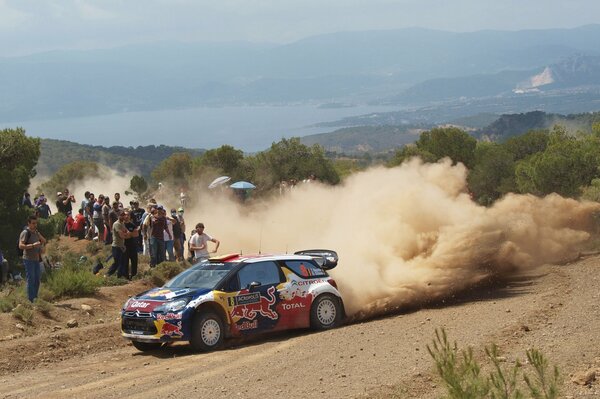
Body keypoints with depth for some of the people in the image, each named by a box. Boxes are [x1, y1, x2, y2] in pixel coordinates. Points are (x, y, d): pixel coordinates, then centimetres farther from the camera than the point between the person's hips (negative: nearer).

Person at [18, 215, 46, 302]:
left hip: (36, 259, 8)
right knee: (31, 280, -7)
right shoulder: (25, 233, -13)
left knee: (37, 279, 12)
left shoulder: (36, 232, 11)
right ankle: (30, 300, -3)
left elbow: (44, 241, 20)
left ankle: (35, 298, 23)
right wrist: (33, 245, -34)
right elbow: (21, 246, -23)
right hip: (29, 260, -8)